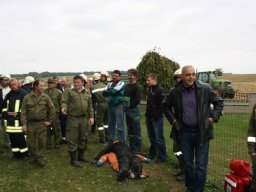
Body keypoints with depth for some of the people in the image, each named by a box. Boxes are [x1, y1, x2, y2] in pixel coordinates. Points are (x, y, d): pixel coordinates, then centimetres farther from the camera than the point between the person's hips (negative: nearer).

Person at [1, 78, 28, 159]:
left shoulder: (23, 94, -5)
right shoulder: (8, 95, 17)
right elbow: (4, 107, 23)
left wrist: (19, 114, -15)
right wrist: (5, 116, 13)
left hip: (19, 119, -7)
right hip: (10, 120, 7)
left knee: (21, 137, -5)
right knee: (12, 137, 11)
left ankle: (24, 153, 8)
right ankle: (16, 153, 23)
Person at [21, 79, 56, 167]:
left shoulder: (45, 97, -2)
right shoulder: (27, 97, -3)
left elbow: (52, 109, 3)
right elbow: (23, 112, -3)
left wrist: (50, 121, 0)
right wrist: (24, 124, -7)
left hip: (42, 123, 0)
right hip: (30, 123, 0)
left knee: (42, 142, 3)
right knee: (31, 142, 9)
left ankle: (40, 159, 14)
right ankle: (33, 158, 28)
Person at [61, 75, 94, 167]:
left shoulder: (87, 92, 10)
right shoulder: (68, 91, -3)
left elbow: (90, 105, 13)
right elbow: (64, 102, -11)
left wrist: (91, 116, 8)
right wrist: (63, 108, -33)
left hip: (84, 118, 5)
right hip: (73, 118, -5)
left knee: (83, 138, 16)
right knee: (72, 139, 1)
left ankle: (81, 156, 33)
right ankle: (73, 159, 14)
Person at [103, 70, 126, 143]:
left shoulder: (121, 83, -5)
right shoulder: (109, 84, 13)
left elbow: (114, 91, -19)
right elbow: (104, 92, 0)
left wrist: (107, 92, -8)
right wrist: (111, 93, -18)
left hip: (118, 106, -6)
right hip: (111, 105, 6)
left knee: (120, 125, -4)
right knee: (111, 124, 15)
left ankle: (122, 142, 4)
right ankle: (111, 140, 28)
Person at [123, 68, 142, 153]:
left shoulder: (137, 87, -10)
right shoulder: (126, 86, 12)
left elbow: (137, 100, -17)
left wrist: (129, 105, -13)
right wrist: (125, 105, 6)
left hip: (134, 111, -8)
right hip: (127, 111, 8)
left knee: (136, 131, 0)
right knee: (130, 130, 16)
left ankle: (137, 149, 9)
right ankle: (131, 147, 28)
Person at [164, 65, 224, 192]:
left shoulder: (205, 89, -9)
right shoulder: (175, 92, -3)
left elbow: (219, 102, 4)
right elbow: (167, 107, 14)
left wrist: (213, 117, -4)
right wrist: (173, 120, 4)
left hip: (201, 131, -2)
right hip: (184, 132, 2)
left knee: (201, 165, 2)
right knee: (187, 163, 14)